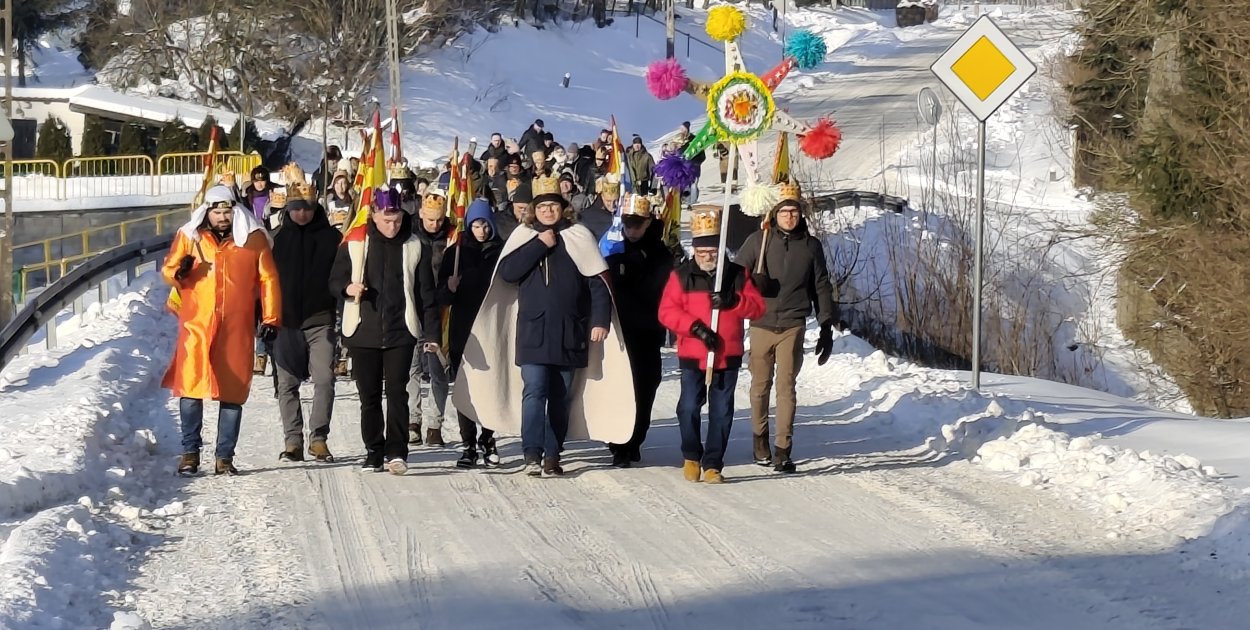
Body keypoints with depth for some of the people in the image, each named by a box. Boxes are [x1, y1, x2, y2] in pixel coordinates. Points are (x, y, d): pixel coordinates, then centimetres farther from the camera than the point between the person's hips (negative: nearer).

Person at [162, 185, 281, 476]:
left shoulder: (254, 238, 5)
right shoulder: (189, 236, 6)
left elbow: (268, 279, 6)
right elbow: (168, 270, 11)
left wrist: (271, 318, 0)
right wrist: (179, 272, -13)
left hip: (237, 328, 0)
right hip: (196, 324, 0)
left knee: (233, 392, 3)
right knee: (191, 386, -8)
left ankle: (225, 457, 10)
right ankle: (190, 452, 2)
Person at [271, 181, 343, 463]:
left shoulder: (331, 237, 4)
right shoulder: (278, 238, 7)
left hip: (321, 321, -2)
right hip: (286, 321, 2)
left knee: (324, 380, -9)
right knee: (287, 384, 4)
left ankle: (319, 438, 0)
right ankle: (292, 440, 9)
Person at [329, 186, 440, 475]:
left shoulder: (413, 246, 4)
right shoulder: (354, 243, 3)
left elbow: (425, 292, 5)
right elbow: (335, 281, 6)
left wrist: (430, 332, -1)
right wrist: (348, 288, -17)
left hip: (400, 332, -1)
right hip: (364, 331, 1)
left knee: (397, 391, -10)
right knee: (369, 395, 6)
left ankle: (396, 452, -10)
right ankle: (374, 454, 15)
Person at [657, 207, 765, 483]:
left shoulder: (737, 275, 6)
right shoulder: (681, 276, 0)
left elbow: (757, 307, 1)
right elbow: (667, 311, -6)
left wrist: (733, 302, -17)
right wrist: (695, 326, -18)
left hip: (728, 356, 1)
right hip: (693, 356, -1)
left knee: (722, 412, 3)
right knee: (689, 408, -3)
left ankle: (713, 464, 11)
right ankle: (691, 457, 19)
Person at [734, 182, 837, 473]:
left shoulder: (811, 246, 7)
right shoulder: (757, 241, 3)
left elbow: (822, 288, 12)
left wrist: (826, 328, 9)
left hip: (793, 325, 0)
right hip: (761, 324, 0)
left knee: (786, 386, -6)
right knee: (760, 386, 9)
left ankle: (783, 451, -6)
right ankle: (760, 439, 27)